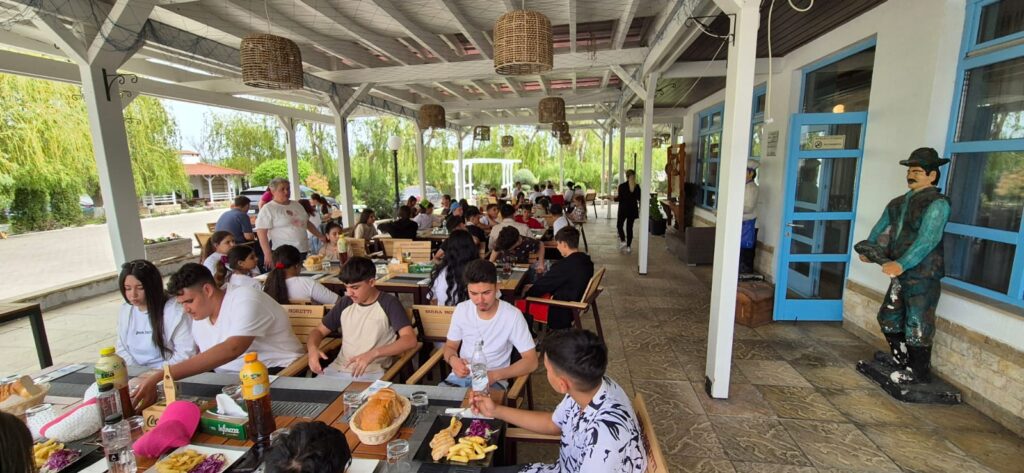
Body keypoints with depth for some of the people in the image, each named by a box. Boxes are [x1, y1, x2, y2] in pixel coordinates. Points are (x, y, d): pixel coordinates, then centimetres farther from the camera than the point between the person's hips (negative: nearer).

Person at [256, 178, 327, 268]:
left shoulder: (297, 205, 15)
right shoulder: (267, 209, -4)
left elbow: (307, 223, 25)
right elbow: (262, 233, -11)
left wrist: (321, 236, 19)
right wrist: (267, 254, -18)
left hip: (303, 251, 6)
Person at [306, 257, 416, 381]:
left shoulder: (389, 303, -7)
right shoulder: (345, 303, 9)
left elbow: (410, 340, -17)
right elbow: (319, 331, 17)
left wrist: (373, 353, -29)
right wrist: (312, 348, -7)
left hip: (372, 373, -5)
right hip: (338, 368, 5)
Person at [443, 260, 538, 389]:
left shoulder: (512, 315, -13)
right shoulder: (461, 310, -1)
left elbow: (531, 361, -10)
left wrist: (495, 375, -23)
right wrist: (453, 360, -12)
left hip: (492, 381, -3)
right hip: (460, 376, 3)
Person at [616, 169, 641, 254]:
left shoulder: (622, 186, -13)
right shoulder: (637, 186, -2)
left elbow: (620, 198, -14)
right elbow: (639, 199, 2)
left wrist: (614, 198, 5)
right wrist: (639, 208, 15)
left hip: (623, 209, -3)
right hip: (633, 209, 3)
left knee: (619, 225, 15)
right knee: (629, 227, 10)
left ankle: (623, 241, -2)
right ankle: (628, 246, 11)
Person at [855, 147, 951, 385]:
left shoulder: (937, 203, -12)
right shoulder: (899, 202, 11)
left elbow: (927, 241, -22)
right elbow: (881, 228, 19)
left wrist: (901, 264, -31)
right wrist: (868, 249, 4)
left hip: (923, 276, -8)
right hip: (901, 274, 8)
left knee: (917, 325, 0)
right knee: (889, 318, 16)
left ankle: (918, 372, 15)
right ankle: (900, 360, 33)